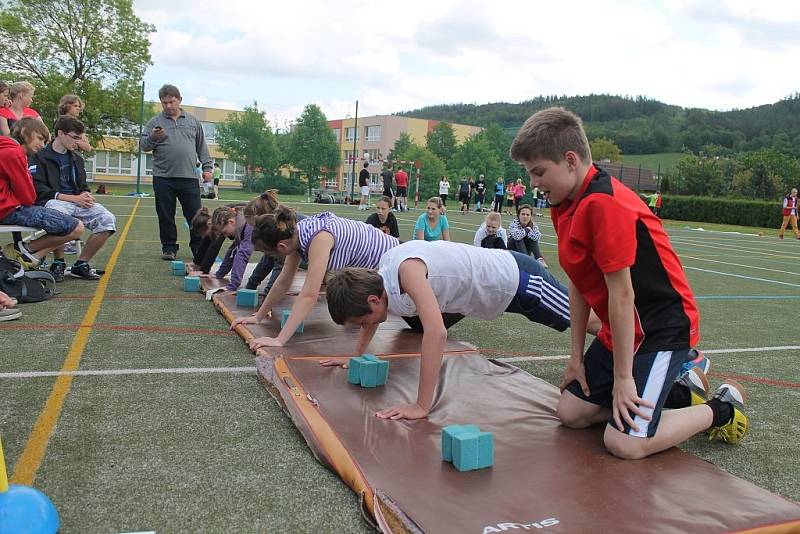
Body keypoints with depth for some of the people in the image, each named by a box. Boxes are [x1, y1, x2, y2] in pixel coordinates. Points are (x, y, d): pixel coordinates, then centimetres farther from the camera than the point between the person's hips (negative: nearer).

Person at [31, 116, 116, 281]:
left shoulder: (76, 158, 23)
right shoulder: (40, 157, 1)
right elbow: (39, 190, -10)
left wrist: (86, 195, 0)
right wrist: (72, 198, -17)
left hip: (77, 201, 6)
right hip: (52, 202, -6)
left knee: (108, 220, -22)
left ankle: (81, 264, -9)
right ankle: (58, 263, -18)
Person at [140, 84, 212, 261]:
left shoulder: (193, 122, 14)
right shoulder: (155, 122, 8)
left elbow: (202, 147, 17)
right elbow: (143, 146, 7)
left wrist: (207, 167, 9)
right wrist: (152, 138, -13)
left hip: (189, 177, 1)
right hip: (163, 178, 0)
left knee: (195, 215, 0)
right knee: (166, 216, 4)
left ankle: (198, 247, 11)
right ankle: (169, 247, 15)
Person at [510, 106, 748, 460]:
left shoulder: (604, 204, -26)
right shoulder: (564, 206, 4)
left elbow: (621, 294, -24)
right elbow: (579, 286, 7)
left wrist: (622, 377, -18)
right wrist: (577, 357, 7)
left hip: (663, 327, -9)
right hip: (619, 331, 9)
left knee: (624, 443, -16)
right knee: (571, 412, 9)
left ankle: (721, 408, 9)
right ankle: (679, 392, 21)